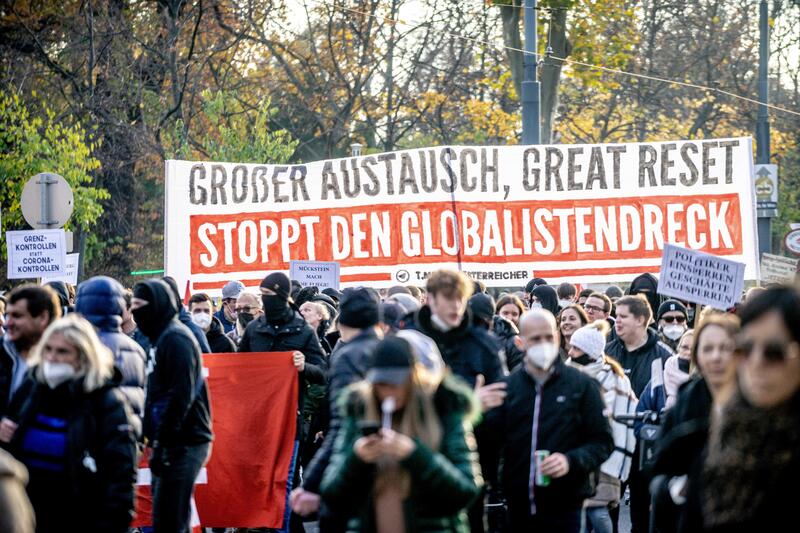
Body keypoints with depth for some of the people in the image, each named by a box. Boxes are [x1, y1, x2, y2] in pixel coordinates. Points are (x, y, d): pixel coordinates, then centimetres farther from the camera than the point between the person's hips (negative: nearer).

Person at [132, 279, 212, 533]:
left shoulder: (176, 339, -12)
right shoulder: (162, 337, 18)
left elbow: (181, 397, -20)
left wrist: (161, 441, -20)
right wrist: (156, 440, 17)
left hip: (182, 444, -10)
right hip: (174, 443, 10)